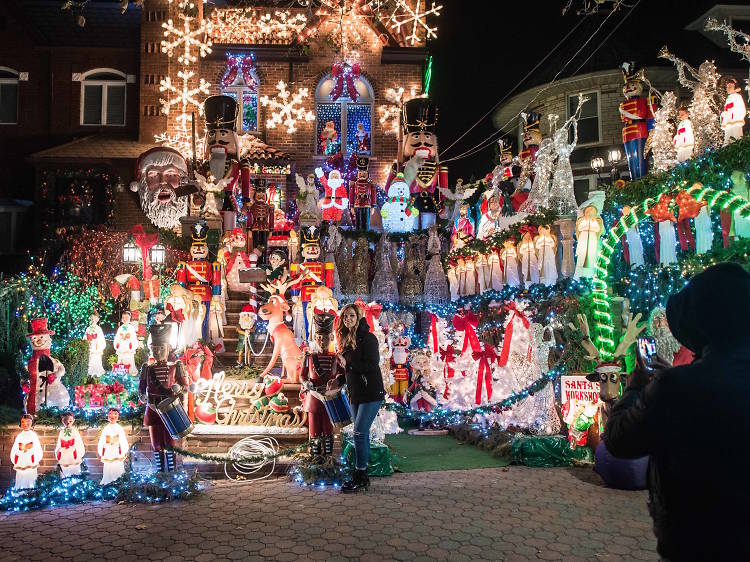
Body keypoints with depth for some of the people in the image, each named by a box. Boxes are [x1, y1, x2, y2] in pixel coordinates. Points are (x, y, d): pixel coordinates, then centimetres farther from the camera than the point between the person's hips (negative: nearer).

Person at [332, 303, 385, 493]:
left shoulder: (368, 338, -11)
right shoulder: (347, 340, 13)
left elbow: (372, 365, -20)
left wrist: (347, 363, -20)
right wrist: (338, 380, 5)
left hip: (371, 393, -8)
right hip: (356, 394, 8)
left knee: (359, 433, -10)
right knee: (362, 434, 11)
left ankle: (359, 476, -2)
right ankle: (363, 477, 18)